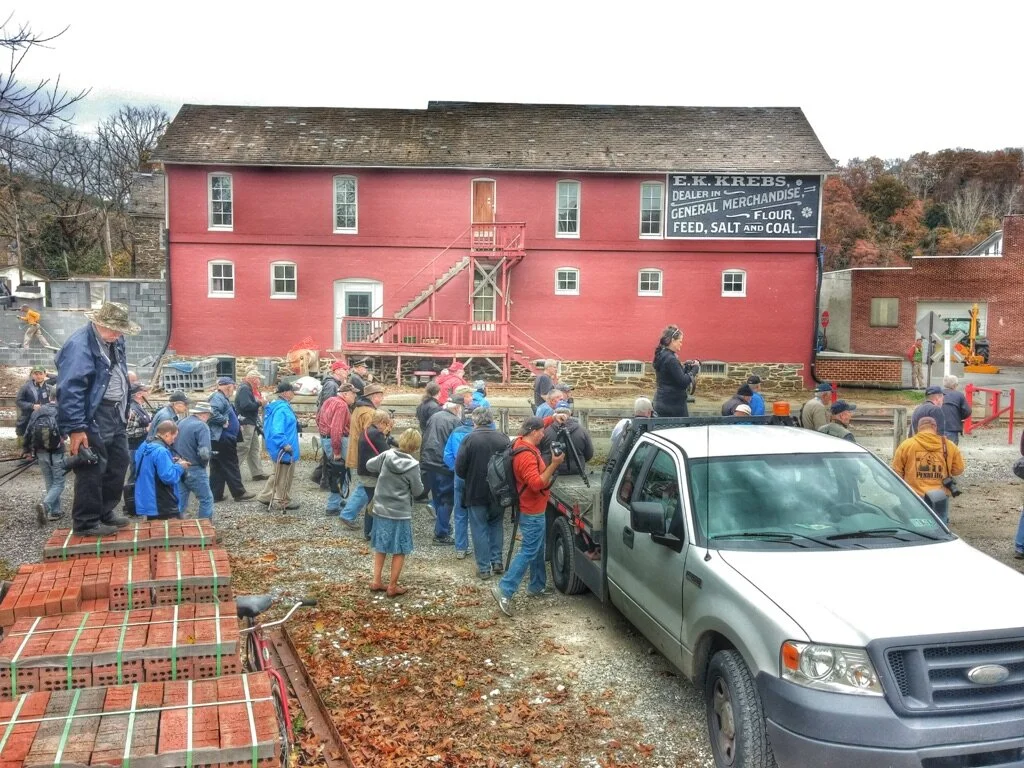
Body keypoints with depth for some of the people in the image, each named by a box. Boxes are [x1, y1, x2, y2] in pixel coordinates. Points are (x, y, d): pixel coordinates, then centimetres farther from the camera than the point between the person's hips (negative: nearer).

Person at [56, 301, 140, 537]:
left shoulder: (114, 340, 8)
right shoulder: (79, 345, -21)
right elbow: (70, 389, -25)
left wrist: (125, 409, 21)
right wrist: (75, 428, -27)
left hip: (115, 413, 10)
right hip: (93, 418, -10)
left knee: (119, 463, 16)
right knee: (92, 470, -4)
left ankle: (105, 512, 29)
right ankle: (86, 522, 7)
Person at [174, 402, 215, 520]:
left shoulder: (180, 423, 7)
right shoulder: (202, 426, -15)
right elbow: (204, 453, -24)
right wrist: (205, 463, -5)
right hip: (194, 470, -7)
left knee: (180, 501, 13)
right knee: (206, 499, 4)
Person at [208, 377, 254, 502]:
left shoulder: (222, 398, 18)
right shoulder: (218, 398, -15)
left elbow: (230, 415, 30)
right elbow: (212, 413, -33)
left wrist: (238, 425, 19)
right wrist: (224, 421, -22)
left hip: (225, 439, 10)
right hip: (222, 439, -10)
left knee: (218, 468, 11)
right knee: (231, 467, -2)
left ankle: (216, 495, 14)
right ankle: (239, 493, 5)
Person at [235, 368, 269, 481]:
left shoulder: (249, 389, 17)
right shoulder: (244, 389, -15)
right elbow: (245, 405, -27)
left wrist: (261, 402, 4)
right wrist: (259, 403, -17)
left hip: (251, 423, 11)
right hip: (245, 424, -11)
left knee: (255, 449, 14)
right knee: (243, 450, -9)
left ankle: (258, 473, 19)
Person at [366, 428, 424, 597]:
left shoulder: (386, 455, -8)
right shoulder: (413, 465, -17)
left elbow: (369, 465, 7)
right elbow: (417, 491, -8)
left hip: (380, 510, 5)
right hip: (400, 513, -4)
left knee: (381, 547, 20)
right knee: (399, 551, 10)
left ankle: (376, 582, 23)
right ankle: (392, 586, 15)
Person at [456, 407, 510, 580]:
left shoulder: (469, 439, -15)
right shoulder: (502, 438, -5)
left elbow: (459, 469, -13)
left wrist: (471, 479, 6)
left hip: (476, 492, -3)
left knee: (479, 529, 7)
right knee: (496, 524, 22)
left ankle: (484, 568, 10)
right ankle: (497, 562, 22)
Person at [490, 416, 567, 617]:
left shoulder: (522, 442, 4)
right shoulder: (526, 455, -26)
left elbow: (536, 425, 24)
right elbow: (536, 484, -32)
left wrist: (553, 418, 13)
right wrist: (554, 465, -30)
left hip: (534, 509, 10)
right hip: (532, 512, -10)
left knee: (537, 549, 20)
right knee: (528, 552, -9)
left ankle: (537, 585, 32)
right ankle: (504, 590, -13)